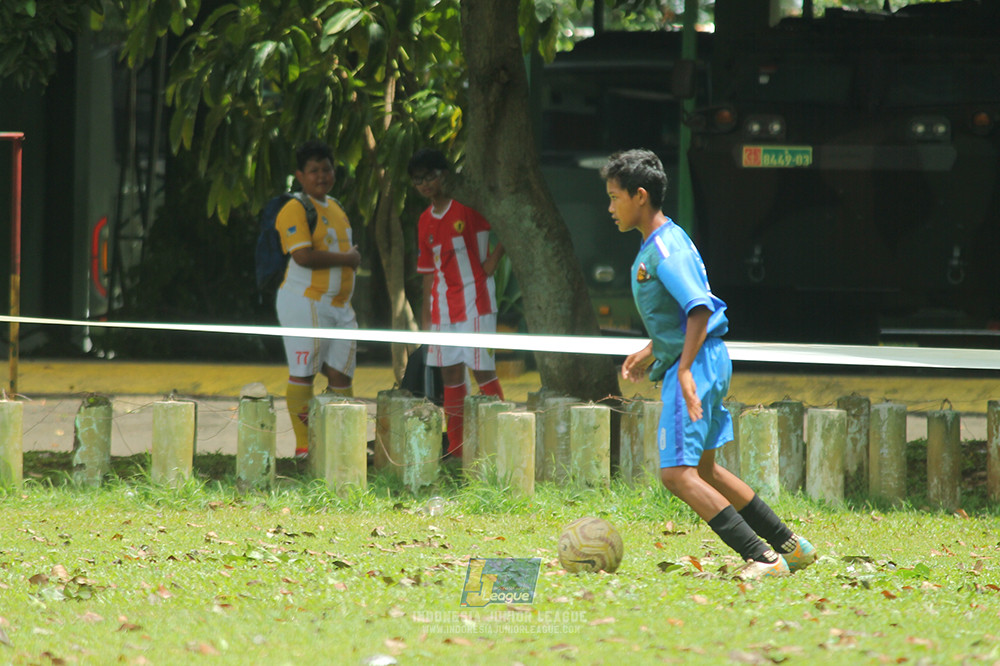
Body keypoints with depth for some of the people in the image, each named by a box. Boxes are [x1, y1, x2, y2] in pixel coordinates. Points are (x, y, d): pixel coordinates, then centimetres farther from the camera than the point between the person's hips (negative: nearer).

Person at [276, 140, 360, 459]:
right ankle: (303, 446, -3)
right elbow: (304, 256, -22)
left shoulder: (336, 207, 17)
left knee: (341, 373, 6)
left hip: (339, 305, 8)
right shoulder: (295, 210, -11)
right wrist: (347, 258, -13)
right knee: (303, 373, -5)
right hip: (304, 302, -8)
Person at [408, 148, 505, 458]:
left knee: (483, 370, -8)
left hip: (475, 299, -6)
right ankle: (455, 447, 10)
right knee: (449, 373, 6)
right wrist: (425, 313, 14)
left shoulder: (469, 206, -8)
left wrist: (494, 258, -12)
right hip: (443, 303, 6)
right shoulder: (426, 221, 11)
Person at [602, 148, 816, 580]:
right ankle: (790, 545, 26)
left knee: (677, 473, -13)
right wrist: (650, 354, 27)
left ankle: (763, 558, -15)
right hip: (700, 363, 11)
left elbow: (700, 309, -27)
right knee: (703, 469, 20)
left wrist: (684, 370, -31)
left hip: (696, 364, -11)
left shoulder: (666, 248, -17)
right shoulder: (654, 245, 14)